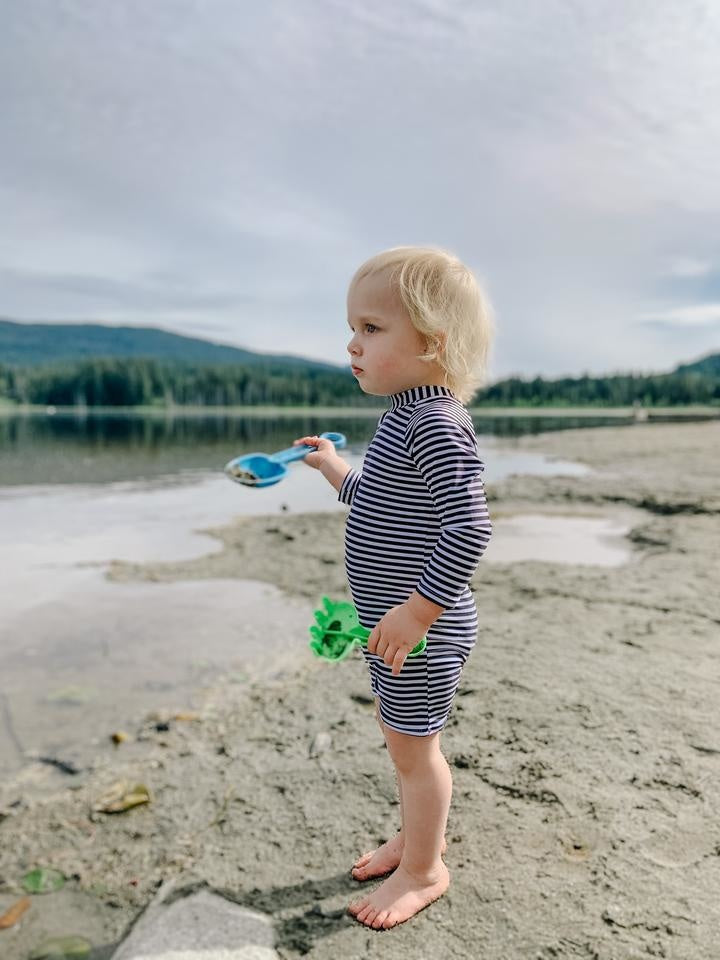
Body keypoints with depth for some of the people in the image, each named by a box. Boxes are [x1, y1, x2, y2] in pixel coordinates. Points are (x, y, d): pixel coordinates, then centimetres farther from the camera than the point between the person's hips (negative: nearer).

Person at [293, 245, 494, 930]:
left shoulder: (437, 425, -24)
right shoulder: (403, 415, 9)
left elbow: (468, 528, -31)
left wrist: (417, 611, -29)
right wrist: (336, 469, 23)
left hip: (421, 631, -9)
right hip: (390, 622, 10)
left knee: (413, 747, 8)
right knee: (404, 740, 23)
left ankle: (424, 869, 31)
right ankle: (415, 836, 45)